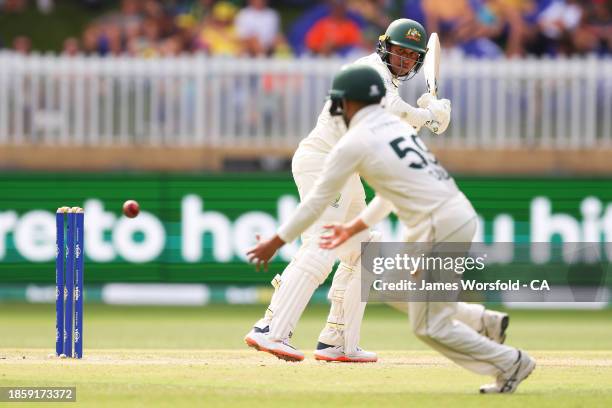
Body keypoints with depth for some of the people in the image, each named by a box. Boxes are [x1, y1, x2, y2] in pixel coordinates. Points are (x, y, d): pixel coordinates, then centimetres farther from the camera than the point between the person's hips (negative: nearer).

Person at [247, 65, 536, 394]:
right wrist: (353, 228, 36)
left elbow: (317, 202, -1)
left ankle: (510, 363, 3)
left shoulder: (353, 143, -6)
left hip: (439, 226, -8)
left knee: (429, 327, 1)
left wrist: (275, 243, 8)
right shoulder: (397, 125, 18)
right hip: (460, 214, 8)